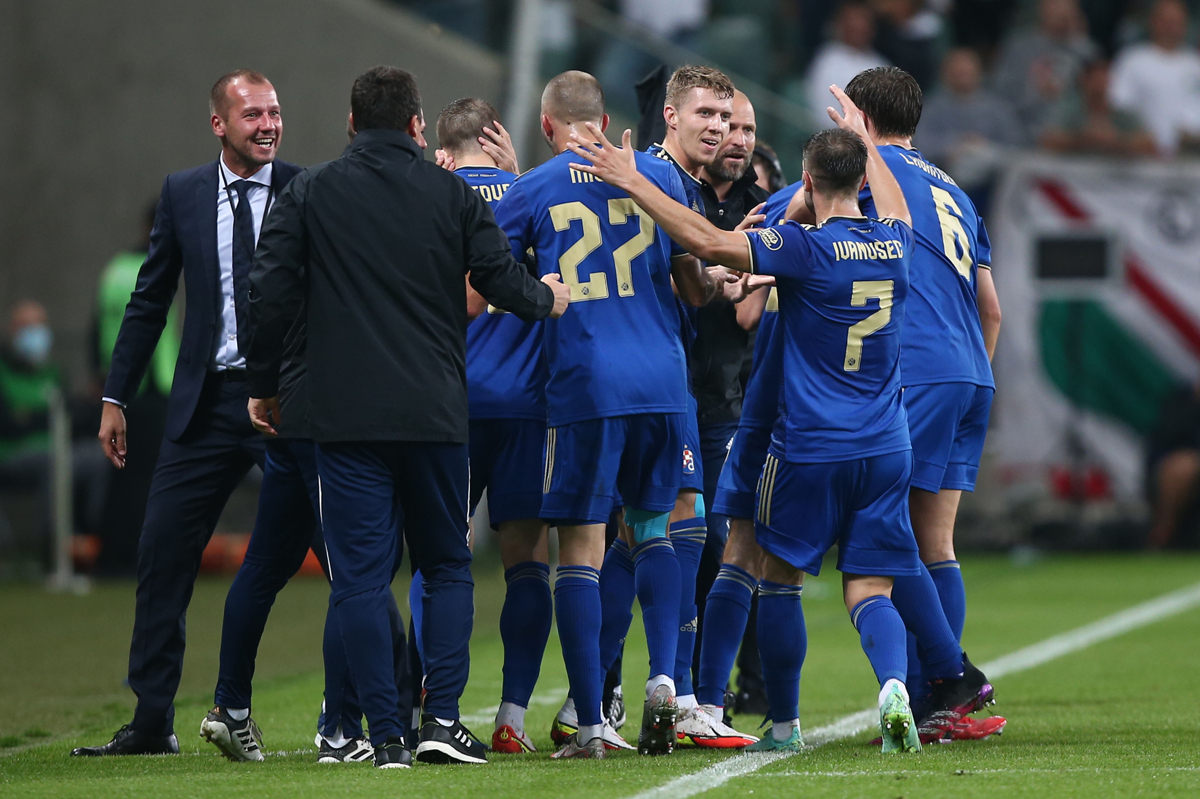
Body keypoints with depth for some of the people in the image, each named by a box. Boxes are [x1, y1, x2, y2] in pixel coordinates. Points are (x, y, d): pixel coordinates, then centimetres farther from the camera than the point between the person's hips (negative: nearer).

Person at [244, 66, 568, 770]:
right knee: (448, 566, 14)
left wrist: (264, 385, 12)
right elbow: (501, 279, 2)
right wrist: (547, 298, 24)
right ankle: (442, 718, 1)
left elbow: (271, 296, -1)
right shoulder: (453, 194, 3)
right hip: (435, 414, 1)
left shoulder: (310, 195, 2)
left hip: (345, 415, -1)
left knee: (362, 576, 1)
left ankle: (386, 733, -6)